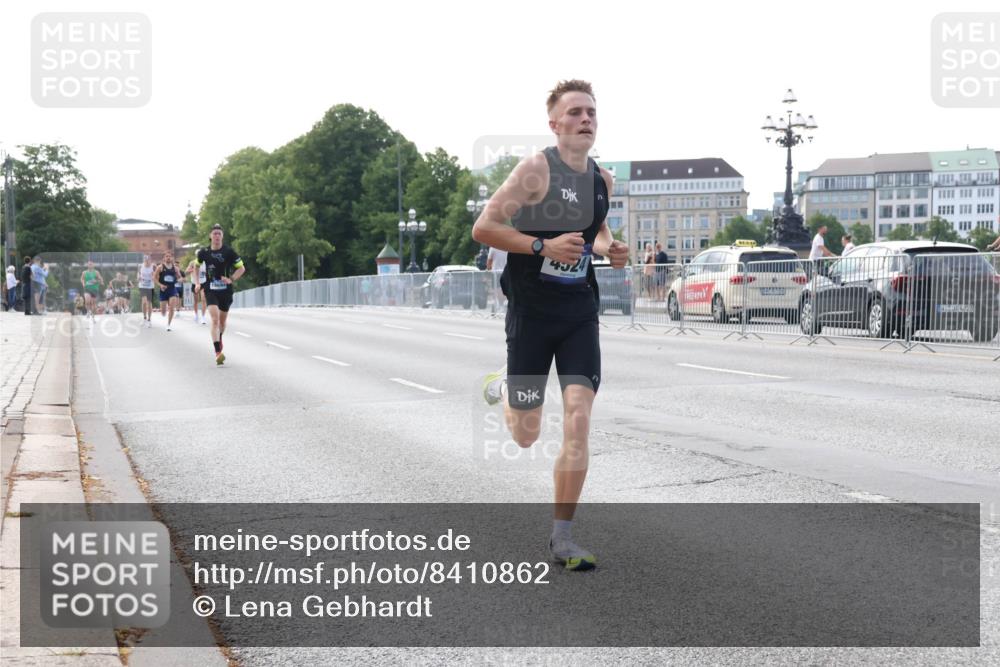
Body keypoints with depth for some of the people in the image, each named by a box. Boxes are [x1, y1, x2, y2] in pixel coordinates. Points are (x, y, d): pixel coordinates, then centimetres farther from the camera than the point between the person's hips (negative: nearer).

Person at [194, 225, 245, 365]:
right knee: (215, 319, -19)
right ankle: (218, 353, -26)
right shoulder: (204, 252, -1)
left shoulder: (229, 252, -5)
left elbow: (241, 268, 2)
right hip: (210, 291, -1)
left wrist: (231, 279, -13)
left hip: (226, 291, 1)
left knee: (222, 322, 16)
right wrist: (197, 283, 12)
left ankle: (219, 338, 50)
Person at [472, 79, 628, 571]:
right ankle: (502, 385, 43)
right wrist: (543, 246, -24)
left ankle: (562, 536, 3)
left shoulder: (602, 179, 6)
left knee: (578, 423, -9)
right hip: (531, 311, -4)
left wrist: (607, 249, 4)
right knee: (526, 437, 6)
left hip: (579, 313, 4)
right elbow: (483, 228, -15)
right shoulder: (536, 169, -13)